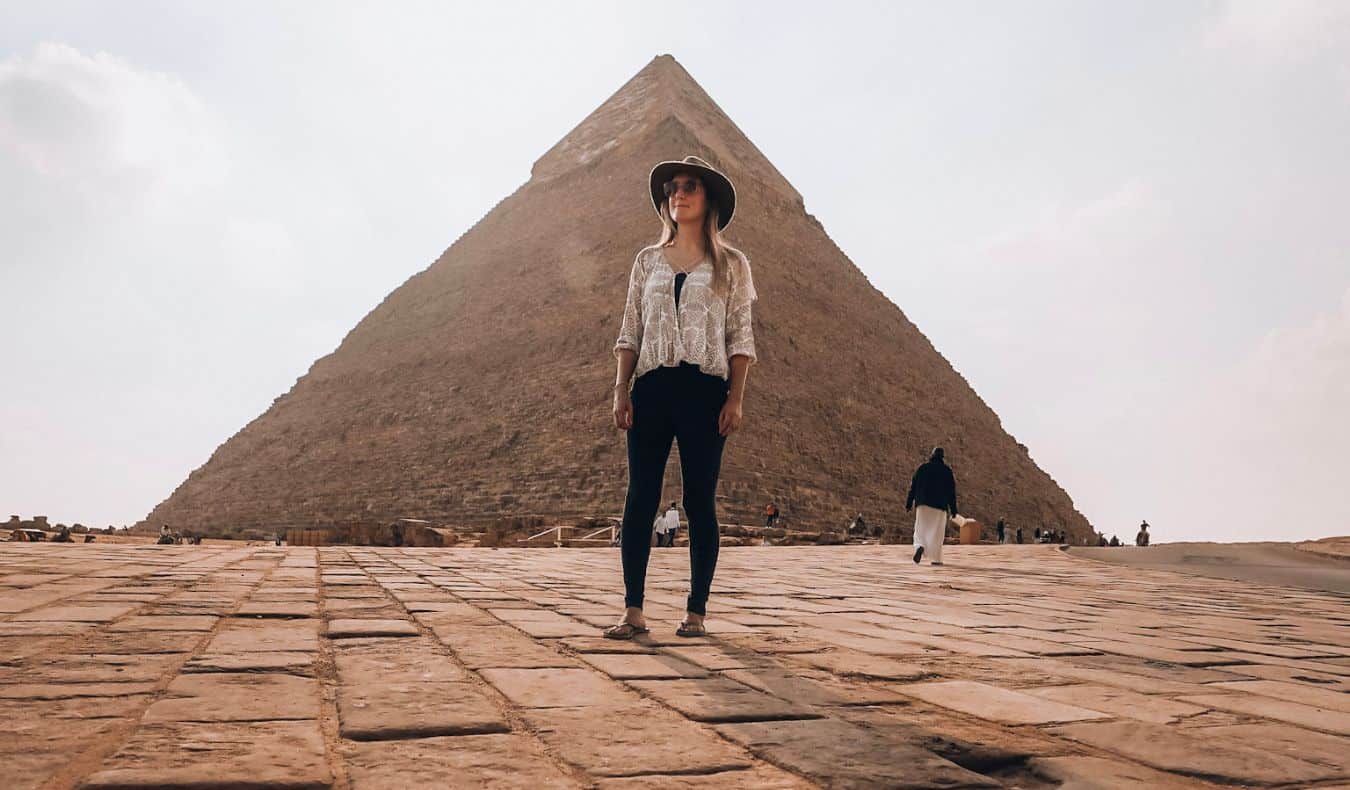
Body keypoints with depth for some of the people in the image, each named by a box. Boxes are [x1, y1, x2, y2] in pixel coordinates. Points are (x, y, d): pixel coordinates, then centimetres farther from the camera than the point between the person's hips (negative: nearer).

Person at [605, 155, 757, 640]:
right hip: (652, 387, 3)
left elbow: (741, 337, 2)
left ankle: (697, 611, 10)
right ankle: (633, 611, 3)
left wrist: (736, 398, -7)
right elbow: (630, 332, 12)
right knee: (640, 498, -1)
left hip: (705, 390, -2)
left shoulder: (731, 264, 6)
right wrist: (621, 390, 2)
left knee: (700, 501, 1)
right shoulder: (648, 260, 14)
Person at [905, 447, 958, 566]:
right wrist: (953, 509, 3)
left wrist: (908, 503, 7)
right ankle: (936, 558, 5)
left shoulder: (922, 467, 5)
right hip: (940, 505, -1)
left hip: (923, 503, 1)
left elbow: (913, 486, 3)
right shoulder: (947, 470, 2)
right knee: (937, 531, 6)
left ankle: (919, 546, -24)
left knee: (921, 529, 5)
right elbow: (951, 491, 0)